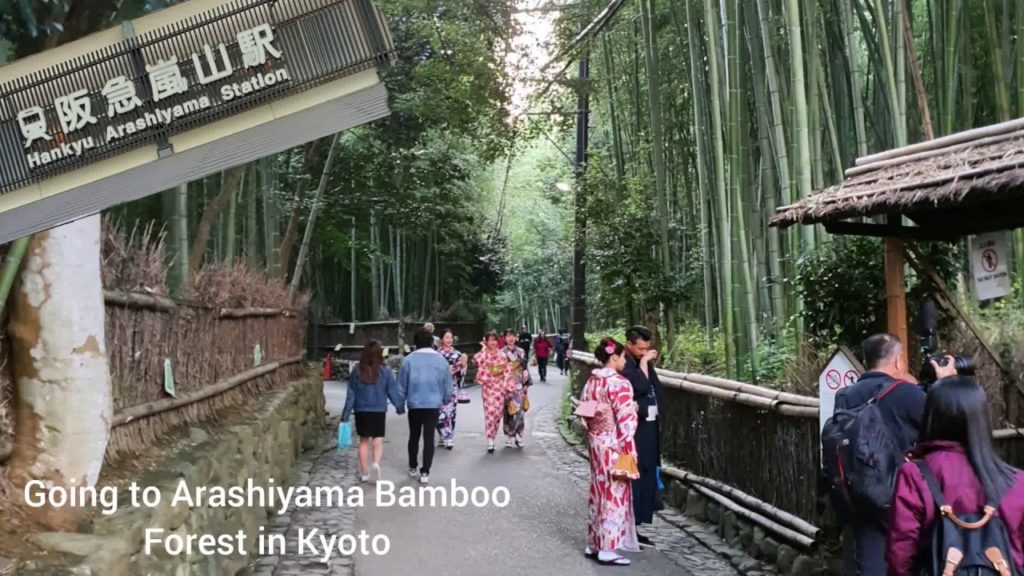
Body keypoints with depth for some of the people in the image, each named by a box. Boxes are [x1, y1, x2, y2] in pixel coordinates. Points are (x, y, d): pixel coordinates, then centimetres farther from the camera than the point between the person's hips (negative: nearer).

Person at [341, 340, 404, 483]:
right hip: (379, 411, -1)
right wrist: (400, 407, 13)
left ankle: (364, 472, 16)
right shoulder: (385, 371, -10)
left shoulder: (357, 371, -6)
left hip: (361, 411, 2)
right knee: (378, 441, 5)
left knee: (364, 441, 14)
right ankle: (376, 463, -21)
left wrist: (346, 414, 2)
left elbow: (351, 394, -3)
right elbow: (393, 391, -3)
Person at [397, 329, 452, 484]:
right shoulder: (441, 360, -2)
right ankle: (425, 472, 2)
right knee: (429, 438, 5)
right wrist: (446, 400, 22)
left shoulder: (409, 360, -8)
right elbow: (447, 385, 4)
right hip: (434, 405, 0)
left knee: (414, 436, 17)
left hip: (414, 404, 0)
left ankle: (413, 467, 29)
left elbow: (402, 385, -3)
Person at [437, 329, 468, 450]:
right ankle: (446, 438, 5)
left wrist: (463, 364, -12)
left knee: (450, 412, 0)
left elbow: (461, 373, 4)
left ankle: (447, 438, 8)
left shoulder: (457, 354, 5)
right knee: (440, 413, -6)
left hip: (453, 387, 1)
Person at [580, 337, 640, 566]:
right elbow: (626, 421, -19)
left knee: (599, 492, 15)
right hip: (614, 445, -8)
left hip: (596, 442, 8)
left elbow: (583, 413, 12)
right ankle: (607, 549, 2)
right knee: (614, 494, -1)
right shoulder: (619, 383, -17)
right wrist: (630, 450, -14)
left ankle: (594, 544, 22)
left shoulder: (591, 381, 7)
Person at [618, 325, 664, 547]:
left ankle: (636, 528, 21)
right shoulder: (622, 365, -14)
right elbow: (641, 386, -25)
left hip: (649, 429, 9)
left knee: (647, 479, 12)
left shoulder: (645, 363, 12)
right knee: (633, 480, -6)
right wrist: (643, 362, -17)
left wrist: (642, 406, 5)